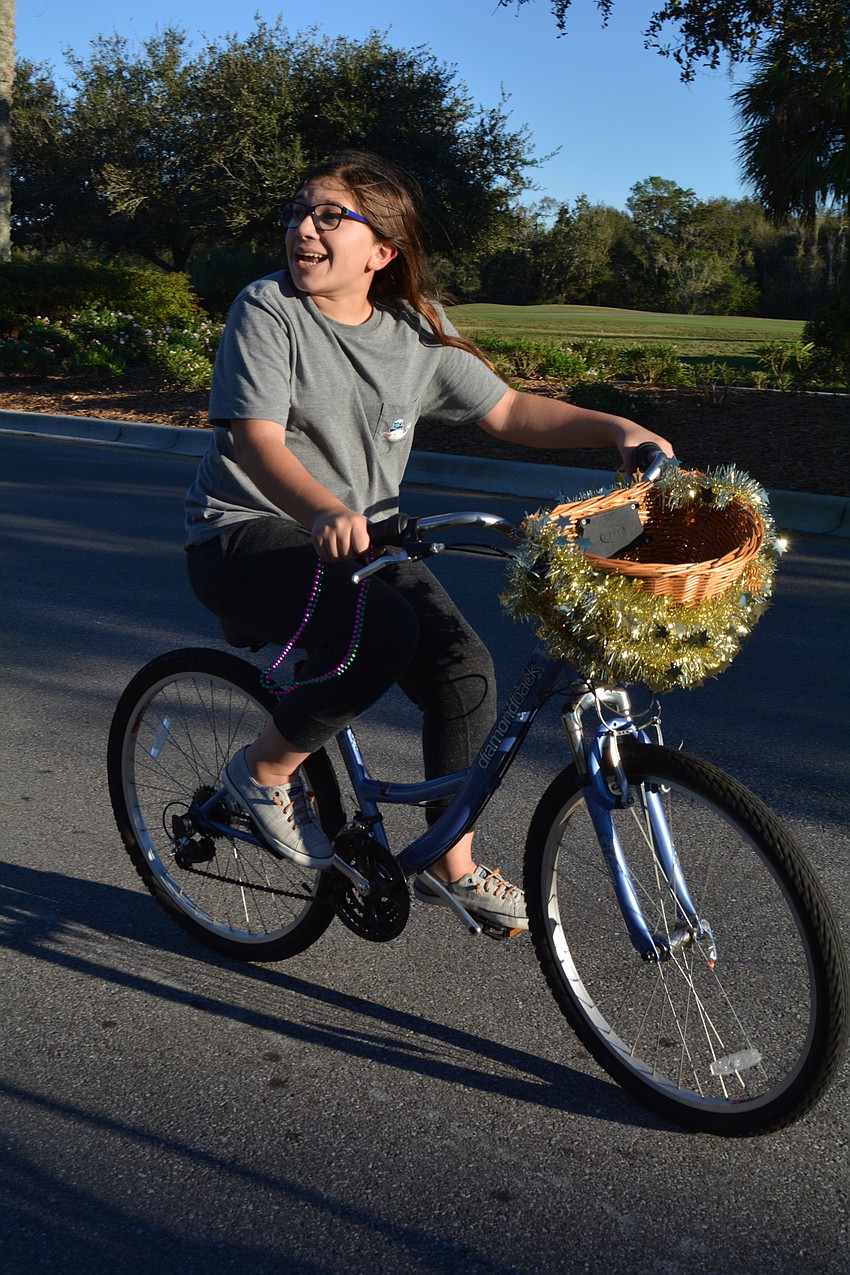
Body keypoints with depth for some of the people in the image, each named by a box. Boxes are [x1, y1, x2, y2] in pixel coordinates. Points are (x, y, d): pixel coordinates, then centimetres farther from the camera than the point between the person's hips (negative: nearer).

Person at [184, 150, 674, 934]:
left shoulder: (418, 331, 3)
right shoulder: (268, 310, -11)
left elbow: (508, 411, 5)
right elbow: (257, 439, -23)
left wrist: (616, 429, -9)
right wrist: (328, 513, -42)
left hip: (362, 535, 5)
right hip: (249, 532, -5)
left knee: (464, 667, -13)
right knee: (379, 632, -32)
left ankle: (453, 865, 6)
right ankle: (263, 773, -6)